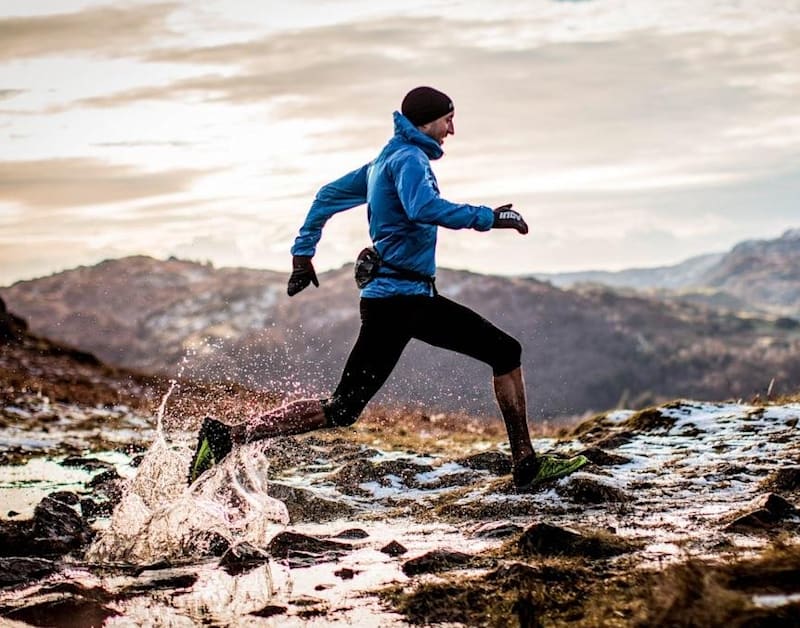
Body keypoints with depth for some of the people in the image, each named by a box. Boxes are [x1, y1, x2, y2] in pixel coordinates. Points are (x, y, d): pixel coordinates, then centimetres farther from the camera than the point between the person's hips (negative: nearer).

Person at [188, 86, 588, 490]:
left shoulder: (387, 161, 19)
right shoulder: (409, 157, -10)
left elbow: (329, 195, 24)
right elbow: (424, 208, -30)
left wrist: (303, 251, 24)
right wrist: (487, 218, -21)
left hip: (418, 299, 11)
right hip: (394, 300, -11)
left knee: (506, 352, 10)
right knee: (343, 409, -12)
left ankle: (526, 465, 12)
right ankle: (226, 437, -12)